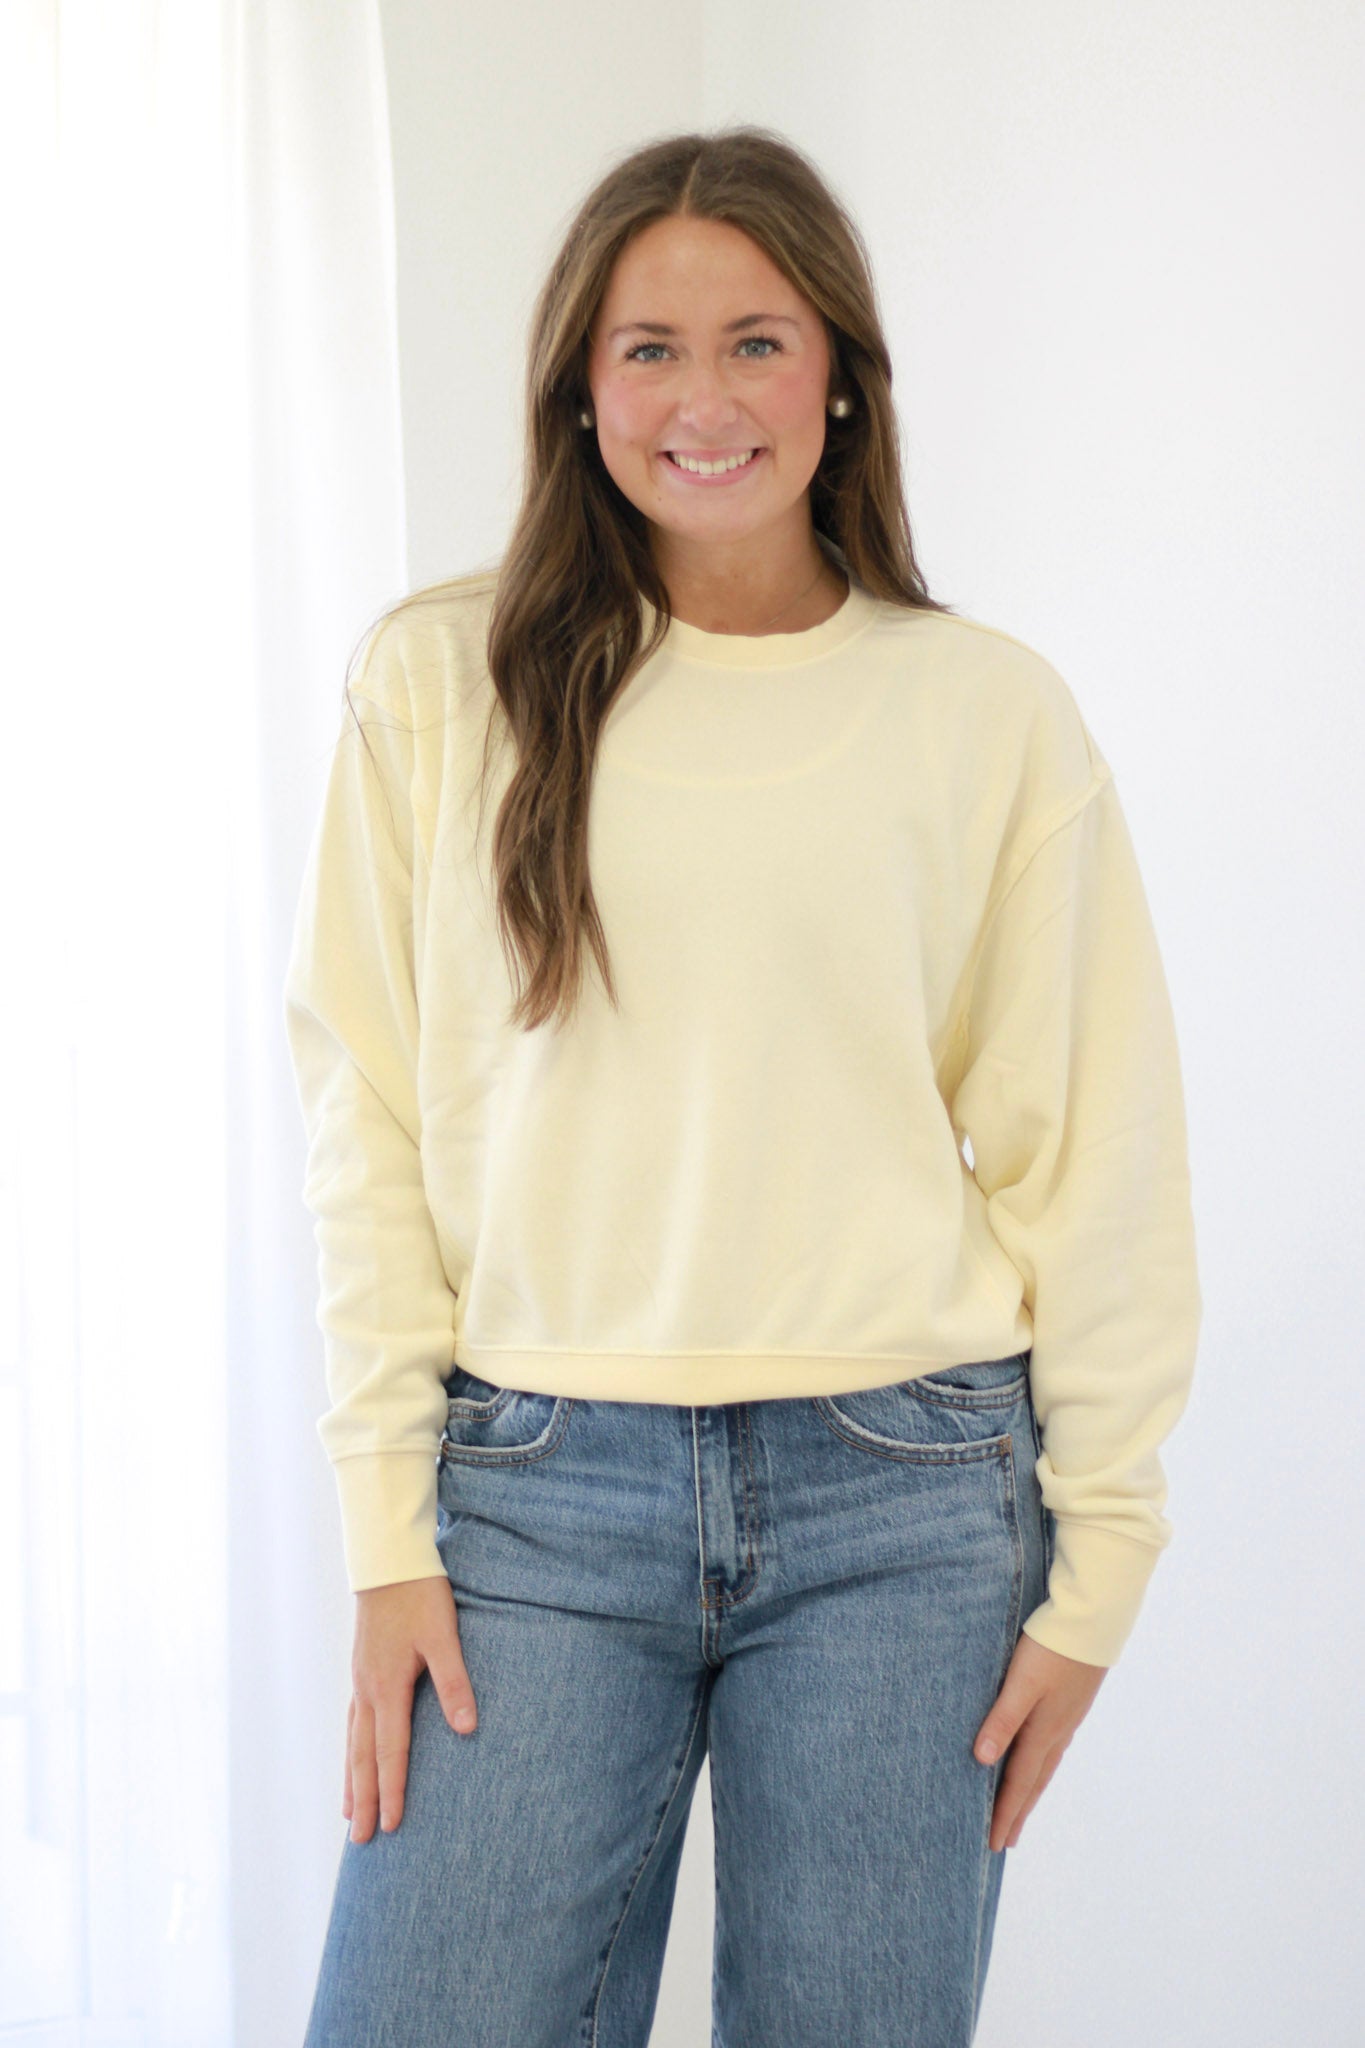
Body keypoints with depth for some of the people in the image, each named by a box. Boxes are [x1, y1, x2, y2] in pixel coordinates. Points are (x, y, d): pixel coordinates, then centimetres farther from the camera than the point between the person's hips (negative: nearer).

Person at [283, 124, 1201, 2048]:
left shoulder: (990, 709, 3)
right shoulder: (442, 681, 4)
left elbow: (1095, 1151, 5)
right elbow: (367, 1117, 3)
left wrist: (1098, 1554, 3)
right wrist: (388, 1529, -2)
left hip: (904, 1505, 0)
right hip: (539, 1486, 0)